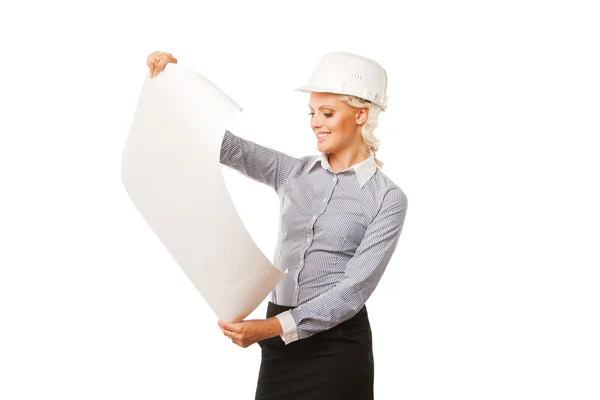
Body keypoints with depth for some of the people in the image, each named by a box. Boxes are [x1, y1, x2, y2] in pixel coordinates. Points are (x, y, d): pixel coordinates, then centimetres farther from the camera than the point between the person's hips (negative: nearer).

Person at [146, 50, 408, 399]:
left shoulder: (388, 199, -6)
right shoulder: (295, 173, 7)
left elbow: (354, 289, -14)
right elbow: (226, 145, 1)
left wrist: (272, 327, -22)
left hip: (337, 349, -4)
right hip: (282, 344, 4)